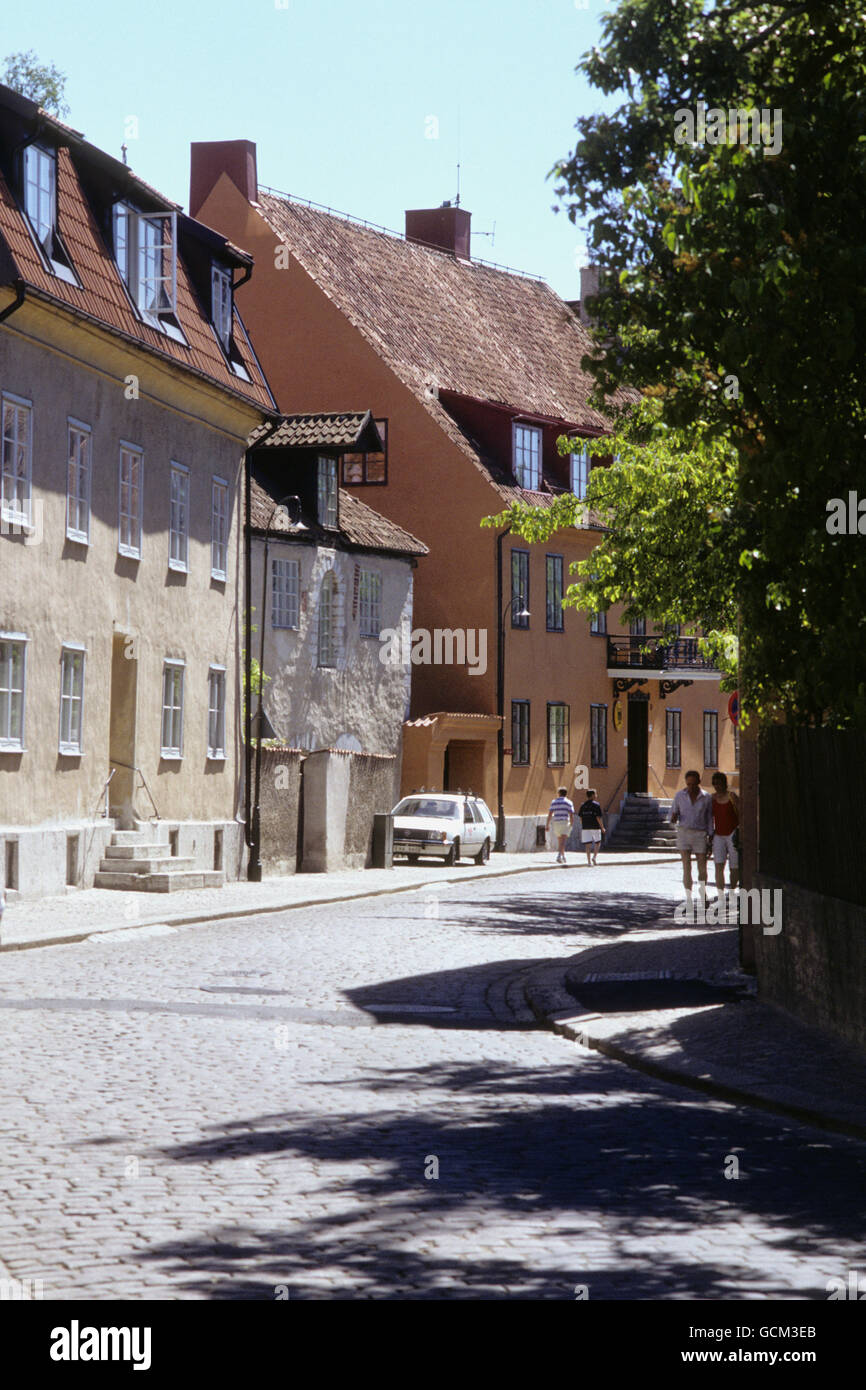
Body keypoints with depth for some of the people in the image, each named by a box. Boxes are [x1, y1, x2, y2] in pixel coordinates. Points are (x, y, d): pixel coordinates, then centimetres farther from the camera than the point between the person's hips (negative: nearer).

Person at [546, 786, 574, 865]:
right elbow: (571, 815, -6)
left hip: (556, 823, 4)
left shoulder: (554, 802, 8)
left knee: (560, 842, 20)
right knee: (563, 842, -12)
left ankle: (563, 857, 29)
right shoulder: (569, 802, 0)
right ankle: (559, 856, -30)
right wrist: (571, 825, 2)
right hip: (565, 823, -4)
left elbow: (550, 814, 1)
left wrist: (547, 825, 3)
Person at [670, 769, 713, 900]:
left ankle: (702, 890, 35)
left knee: (702, 868, 4)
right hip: (683, 833, 0)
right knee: (687, 867, -9)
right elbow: (674, 813, 7)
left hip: (700, 834, 0)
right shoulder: (680, 795, 0)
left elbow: (709, 818, 5)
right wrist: (673, 819, -18)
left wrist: (710, 837, 1)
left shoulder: (706, 797, -1)